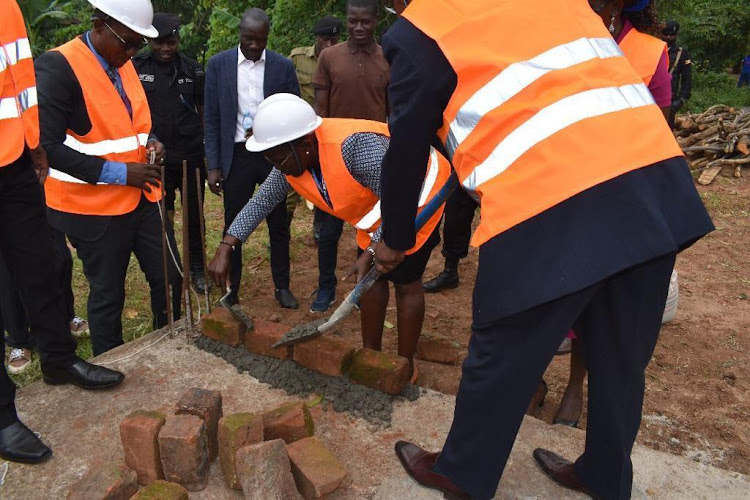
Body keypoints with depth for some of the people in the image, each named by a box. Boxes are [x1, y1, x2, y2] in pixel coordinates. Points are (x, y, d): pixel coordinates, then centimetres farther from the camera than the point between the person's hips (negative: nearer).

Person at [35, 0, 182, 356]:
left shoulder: (123, 64, 8)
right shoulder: (58, 66, -15)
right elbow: (47, 146, -19)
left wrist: (148, 142, -1)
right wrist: (118, 172, -21)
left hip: (140, 195, 7)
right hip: (94, 206, -7)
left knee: (168, 277, 11)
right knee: (108, 294, 7)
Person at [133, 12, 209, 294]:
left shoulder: (192, 69, 2)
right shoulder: (136, 68, -1)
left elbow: (204, 111, 8)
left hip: (191, 155, 1)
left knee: (194, 216, 8)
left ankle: (197, 270, 23)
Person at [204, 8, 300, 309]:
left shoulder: (283, 66, -1)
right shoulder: (218, 64, 0)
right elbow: (212, 119, 1)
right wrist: (213, 165, -4)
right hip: (237, 156, 0)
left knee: (278, 225, 9)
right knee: (233, 226, 8)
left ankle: (282, 286, 24)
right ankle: (232, 288, 23)